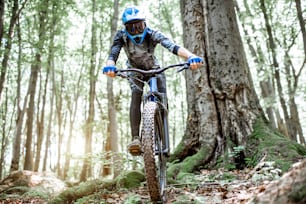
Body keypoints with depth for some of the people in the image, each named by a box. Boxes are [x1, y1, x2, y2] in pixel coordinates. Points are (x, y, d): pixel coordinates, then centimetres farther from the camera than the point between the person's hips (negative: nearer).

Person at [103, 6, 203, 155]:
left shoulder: (152, 34, -30)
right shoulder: (122, 36, -25)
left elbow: (172, 46, -46)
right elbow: (113, 53, -40)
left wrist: (191, 56, -65)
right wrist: (109, 65, -65)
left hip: (154, 70, 1)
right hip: (135, 71, 0)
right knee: (136, 95, -28)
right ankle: (135, 138, -33)